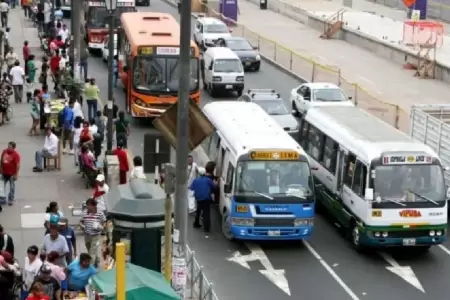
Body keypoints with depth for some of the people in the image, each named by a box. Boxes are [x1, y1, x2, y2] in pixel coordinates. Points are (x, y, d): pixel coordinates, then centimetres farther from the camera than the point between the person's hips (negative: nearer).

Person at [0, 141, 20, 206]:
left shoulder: (16, 154, -17)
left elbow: (18, 165, -18)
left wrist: (16, 174, -19)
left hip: (12, 174, -6)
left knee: (12, 187, 5)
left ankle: (11, 200, 14)